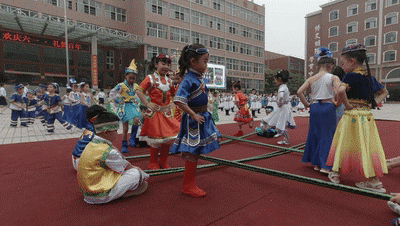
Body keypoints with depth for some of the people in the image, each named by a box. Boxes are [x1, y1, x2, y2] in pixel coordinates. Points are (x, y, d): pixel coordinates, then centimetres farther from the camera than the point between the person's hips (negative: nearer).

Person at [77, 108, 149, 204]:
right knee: (136, 173, -10)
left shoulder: (91, 145, 3)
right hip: (101, 196, -9)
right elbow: (128, 167, -11)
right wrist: (145, 176, 6)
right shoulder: (109, 152, -26)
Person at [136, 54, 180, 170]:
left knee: (168, 138, 8)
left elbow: (174, 94, 23)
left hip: (167, 113, 5)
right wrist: (147, 104, -17)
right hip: (155, 113, -5)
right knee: (155, 139, 3)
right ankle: (153, 162, 22)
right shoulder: (150, 78, -6)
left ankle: (163, 162, 25)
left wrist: (173, 104, 6)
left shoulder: (169, 81, 10)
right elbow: (139, 91, -10)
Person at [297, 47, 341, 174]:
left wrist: (306, 104, 7)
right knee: (327, 135, 5)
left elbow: (299, 92, -4)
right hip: (328, 108, -4)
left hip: (314, 108, 4)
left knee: (315, 135, 14)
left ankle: (316, 163, 24)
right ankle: (324, 166, 6)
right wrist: (337, 103, -3)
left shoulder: (311, 79, 4)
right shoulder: (333, 78, -6)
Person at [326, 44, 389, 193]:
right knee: (369, 147, 11)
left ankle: (336, 174, 19)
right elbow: (384, 92, 24)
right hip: (367, 116, 7)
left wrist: (347, 105, -18)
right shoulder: (370, 77, 10)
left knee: (343, 144, 6)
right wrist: (373, 103, 11)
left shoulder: (351, 76, -13)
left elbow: (341, 91, -33)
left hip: (352, 116, -7)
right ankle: (375, 181, 17)